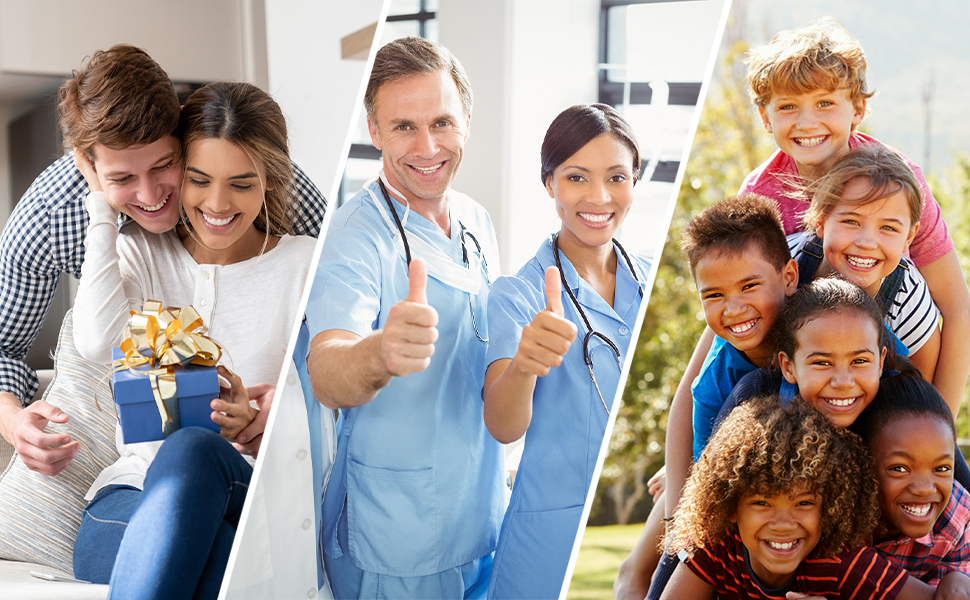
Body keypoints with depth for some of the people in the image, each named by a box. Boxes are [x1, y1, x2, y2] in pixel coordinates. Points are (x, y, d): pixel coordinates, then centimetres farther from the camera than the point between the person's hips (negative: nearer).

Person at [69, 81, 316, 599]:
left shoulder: (305, 264, 7)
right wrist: (103, 206, -1)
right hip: (131, 498, 1)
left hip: (250, 496, 0)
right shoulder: (140, 253, 13)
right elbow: (97, 342, -10)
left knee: (193, 448, -37)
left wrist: (258, 423, -20)